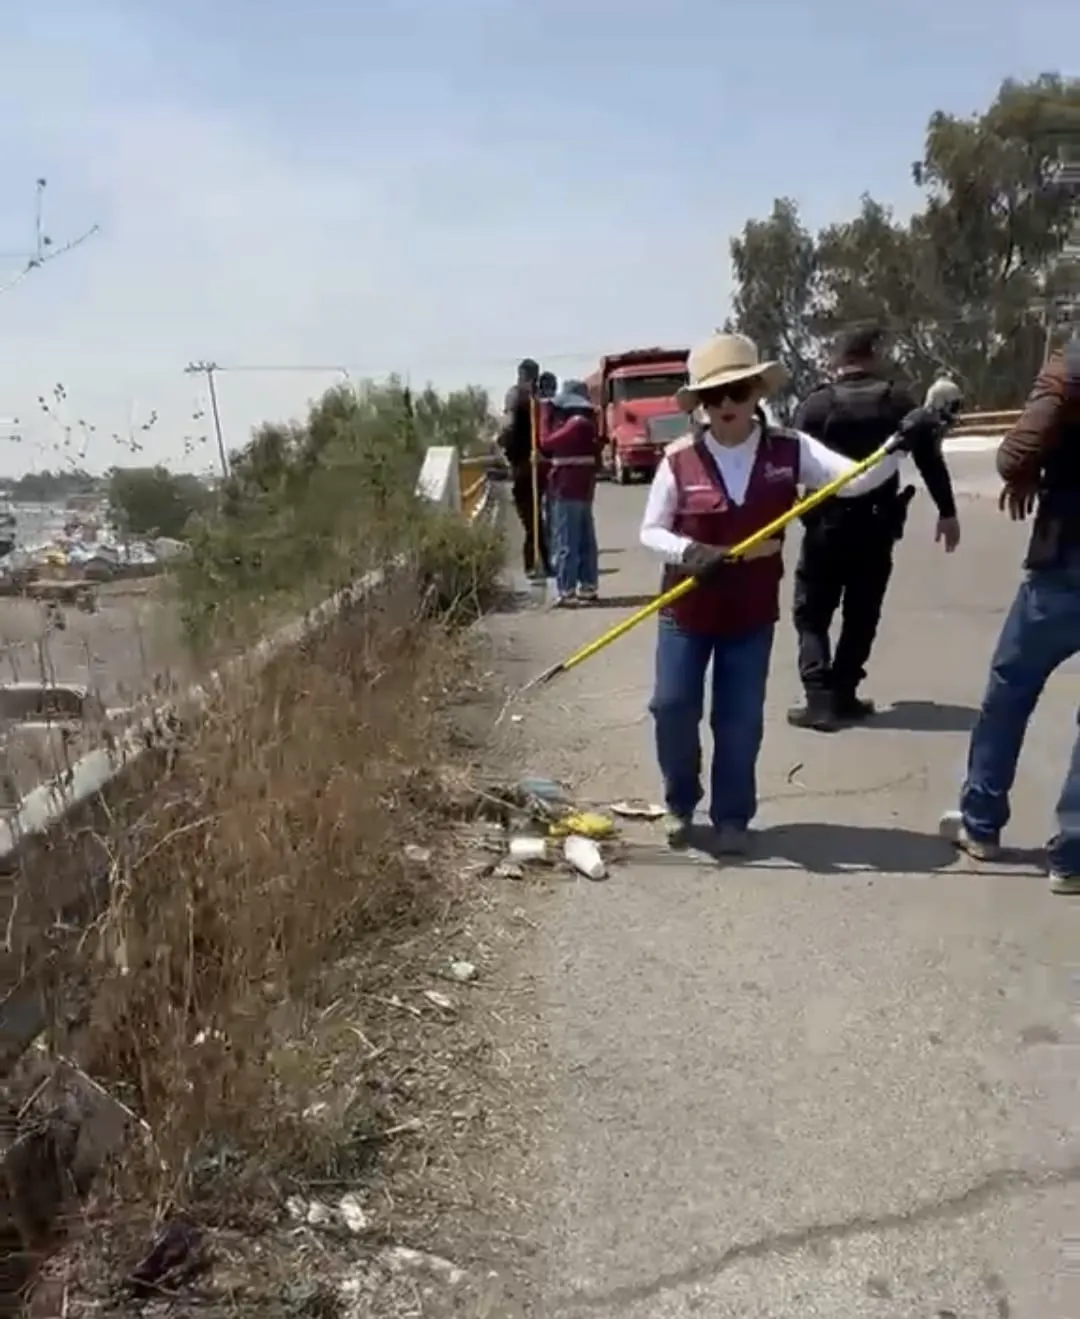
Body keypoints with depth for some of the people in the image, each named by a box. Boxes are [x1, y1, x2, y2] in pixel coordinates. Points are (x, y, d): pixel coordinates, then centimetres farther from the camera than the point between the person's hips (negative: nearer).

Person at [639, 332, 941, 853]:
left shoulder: (788, 449, -7)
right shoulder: (679, 459, -11)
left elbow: (854, 480, -13)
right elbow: (650, 531, -6)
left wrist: (899, 445, -28)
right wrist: (689, 552, -24)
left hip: (753, 613, 1)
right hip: (687, 611, 0)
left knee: (741, 719, 6)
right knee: (672, 707, 4)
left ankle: (732, 815, 23)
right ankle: (681, 805, 27)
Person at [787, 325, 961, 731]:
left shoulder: (816, 404, -5)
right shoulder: (898, 400, 2)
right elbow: (930, 458, 3)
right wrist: (947, 512, 12)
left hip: (827, 523, -2)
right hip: (878, 523, 2)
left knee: (811, 614, 6)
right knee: (861, 615, 13)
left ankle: (820, 699, -6)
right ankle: (843, 695, 14)